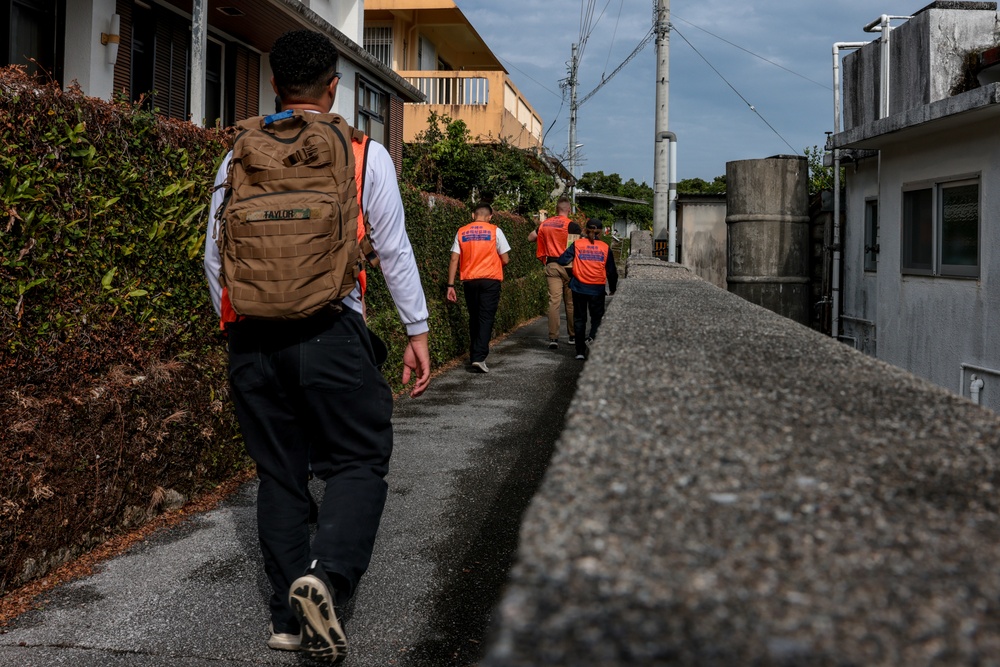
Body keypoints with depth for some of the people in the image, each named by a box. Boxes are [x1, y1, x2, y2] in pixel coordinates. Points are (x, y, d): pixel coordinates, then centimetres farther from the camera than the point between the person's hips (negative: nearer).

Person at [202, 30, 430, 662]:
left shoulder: (238, 159, 9)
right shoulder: (365, 154, 1)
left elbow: (215, 258, 11)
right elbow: (394, 248, 0)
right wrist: (417, 332, 6)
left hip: (253, 337, 4)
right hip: (330, 332, -3)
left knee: (279, 472, 12)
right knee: (360, 461, 5)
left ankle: (289, 616, 16)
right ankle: (326, 575, -19)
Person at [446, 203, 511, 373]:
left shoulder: (462, 232, 5)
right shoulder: (495, 231, -2)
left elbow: (454, 260, 0)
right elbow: (505, 259, -2)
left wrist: (451, 285, 2)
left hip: (469, 280, 3)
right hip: (490, 280, -3)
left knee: (474, 319, 15)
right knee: (486, 318, -3)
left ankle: (474, 355, 21)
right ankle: (479, 357, -15)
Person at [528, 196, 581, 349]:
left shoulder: (545, 224, 6)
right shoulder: (572, 226, -9)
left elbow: (530, 238, 19)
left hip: (551, 266, 3)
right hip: (568, 266, -3)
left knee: (554, 301, -1)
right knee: (570, 302, 9)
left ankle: (553, 338, -8)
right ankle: (573, 336, 20)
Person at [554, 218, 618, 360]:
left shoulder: (577, 244, -2)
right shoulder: (605, 247, 1)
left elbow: (562, 260, -7)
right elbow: (612, 270, 7)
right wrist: (613, 289, 20)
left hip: (579, 287, 0)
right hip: (597, 289, 0)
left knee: (580, 318, 10)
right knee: (597, 316, 12)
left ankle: (580, 351, 10)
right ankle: (592, 336, -17)